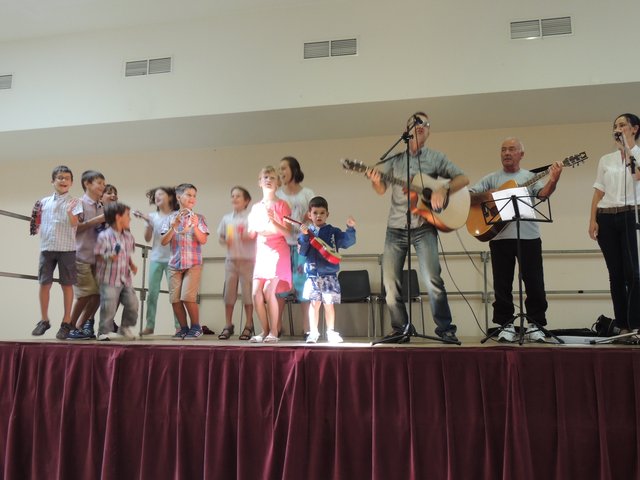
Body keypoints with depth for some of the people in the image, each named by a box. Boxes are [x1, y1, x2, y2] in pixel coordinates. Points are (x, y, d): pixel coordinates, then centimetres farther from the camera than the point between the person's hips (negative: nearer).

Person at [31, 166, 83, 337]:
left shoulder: (74, 202, 0)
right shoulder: (44, 202, 11)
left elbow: (74, 223, -14)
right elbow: (39, 224, 19)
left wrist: (70, 212, -32)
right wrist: (35, 228, -2)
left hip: (67, 248, -3)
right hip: (47, 247, 4)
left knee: (67, 285, 2)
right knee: (44, 283, 6)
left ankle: (66, 322, 11)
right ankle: (44, 320, 19)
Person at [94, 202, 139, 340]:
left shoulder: (128, 236, 9)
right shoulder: (104, 236, -11)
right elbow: (98, 256, -9)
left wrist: (132, 265, 2)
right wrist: (109, 257, -27)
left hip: (125, 279, 6)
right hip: (109, 279, -6)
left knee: (132, 304, 2)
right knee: (109, 307, -4)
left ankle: (125, 328, 23)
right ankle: (104, 332, 13)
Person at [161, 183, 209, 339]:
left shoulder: (198, 218, 4)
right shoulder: (171, 218, 7)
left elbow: (203, 240, -4)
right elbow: (164, 241, 1)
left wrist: (195, 226, -19)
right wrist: (174, 226, -13)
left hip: (193, 263, -2)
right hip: (175, 264, 3)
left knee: (187, 297, -14)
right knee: (175, 299, 0)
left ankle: (196, 327, 4)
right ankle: (184, 328, 16)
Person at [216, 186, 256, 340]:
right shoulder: (226, 218, 11)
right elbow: (220, 237, 15)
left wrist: (250, 237, -22)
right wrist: (225, 241, -6)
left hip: (247, 259, -4)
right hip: (231, 259, 4)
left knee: (248, 292, 0)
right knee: (229, 293, 6)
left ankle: (249, 326, 11)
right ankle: (228, 325, 16)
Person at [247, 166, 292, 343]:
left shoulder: (282, 205, 0)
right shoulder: (256, 207, 15)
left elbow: (287, 232, -7)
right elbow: (251, 234, 15)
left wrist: (272, 220, -20)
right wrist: (255, 229, -7)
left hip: (277, 252, -5)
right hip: (261, 253, 5)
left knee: (269, 291, -14)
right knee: (256, 292, -3)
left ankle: (274, 331, -3)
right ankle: (265, 330, 9)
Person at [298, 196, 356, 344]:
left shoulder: (333, 232, 3)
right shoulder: (306, 232, 5)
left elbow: (348, 241, -9)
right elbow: (302, 252, -3)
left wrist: (350, 229, -26)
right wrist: (304, 237, -16)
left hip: (330, 274, 0)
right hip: (312, 275, 0)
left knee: (329, 304, 5)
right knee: (314, 303, 3)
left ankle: (331, 332, 16)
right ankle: (313, 333, 12)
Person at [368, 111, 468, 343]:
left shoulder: (435, 158, 6)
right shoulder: (395, 158, 11)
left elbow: (463, 178, 2)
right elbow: (381, 189, 8)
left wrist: (443, 189, -16)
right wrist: (375, 180, -14)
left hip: (424, 227, -3)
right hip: (396, 227, 3)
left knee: (432, 279, -14)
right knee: (390, 282, 3)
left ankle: (445, 328, 0)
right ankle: (400, 330, 16)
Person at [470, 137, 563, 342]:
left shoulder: (530, 177, 12)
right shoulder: (491, 179, 13)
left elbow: (543, 194, -7)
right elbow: (468, 198, 4)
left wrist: (553, 181, -27)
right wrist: (485, 196, -15)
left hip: (528, 236, 0)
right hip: (500, 236, 0)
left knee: (535, 284, 1)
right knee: (502, 285, 3)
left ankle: (535, 325, 11)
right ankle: (506, 325, 12)